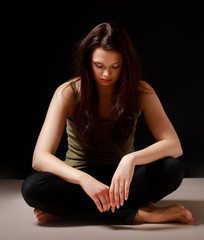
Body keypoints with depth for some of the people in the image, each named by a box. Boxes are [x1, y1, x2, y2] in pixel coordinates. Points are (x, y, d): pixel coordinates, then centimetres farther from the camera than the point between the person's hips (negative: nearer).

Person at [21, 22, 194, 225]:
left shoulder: (140, 92, -7)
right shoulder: (68, 93, -12)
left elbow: (174, 145, -16)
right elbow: (40, 158, -21)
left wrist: (131, 159, -36)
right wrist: (85, 179, -39)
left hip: (121, 179, 1)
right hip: (79, 181, -1)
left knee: (173, 169, -28)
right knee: (32, 187, -32)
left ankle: (66, 210, -25)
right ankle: (139, 214, -29)